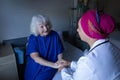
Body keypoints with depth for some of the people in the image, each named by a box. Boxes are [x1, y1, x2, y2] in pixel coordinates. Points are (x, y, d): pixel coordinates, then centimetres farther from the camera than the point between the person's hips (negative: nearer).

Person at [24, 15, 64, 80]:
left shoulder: (54, 35, -5)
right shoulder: (33, 38, -9)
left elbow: (59, 52, 1)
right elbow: (36, 58, -20)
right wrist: (53, 65, -30)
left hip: (49, 70, -1)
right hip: (35, 70, 1)